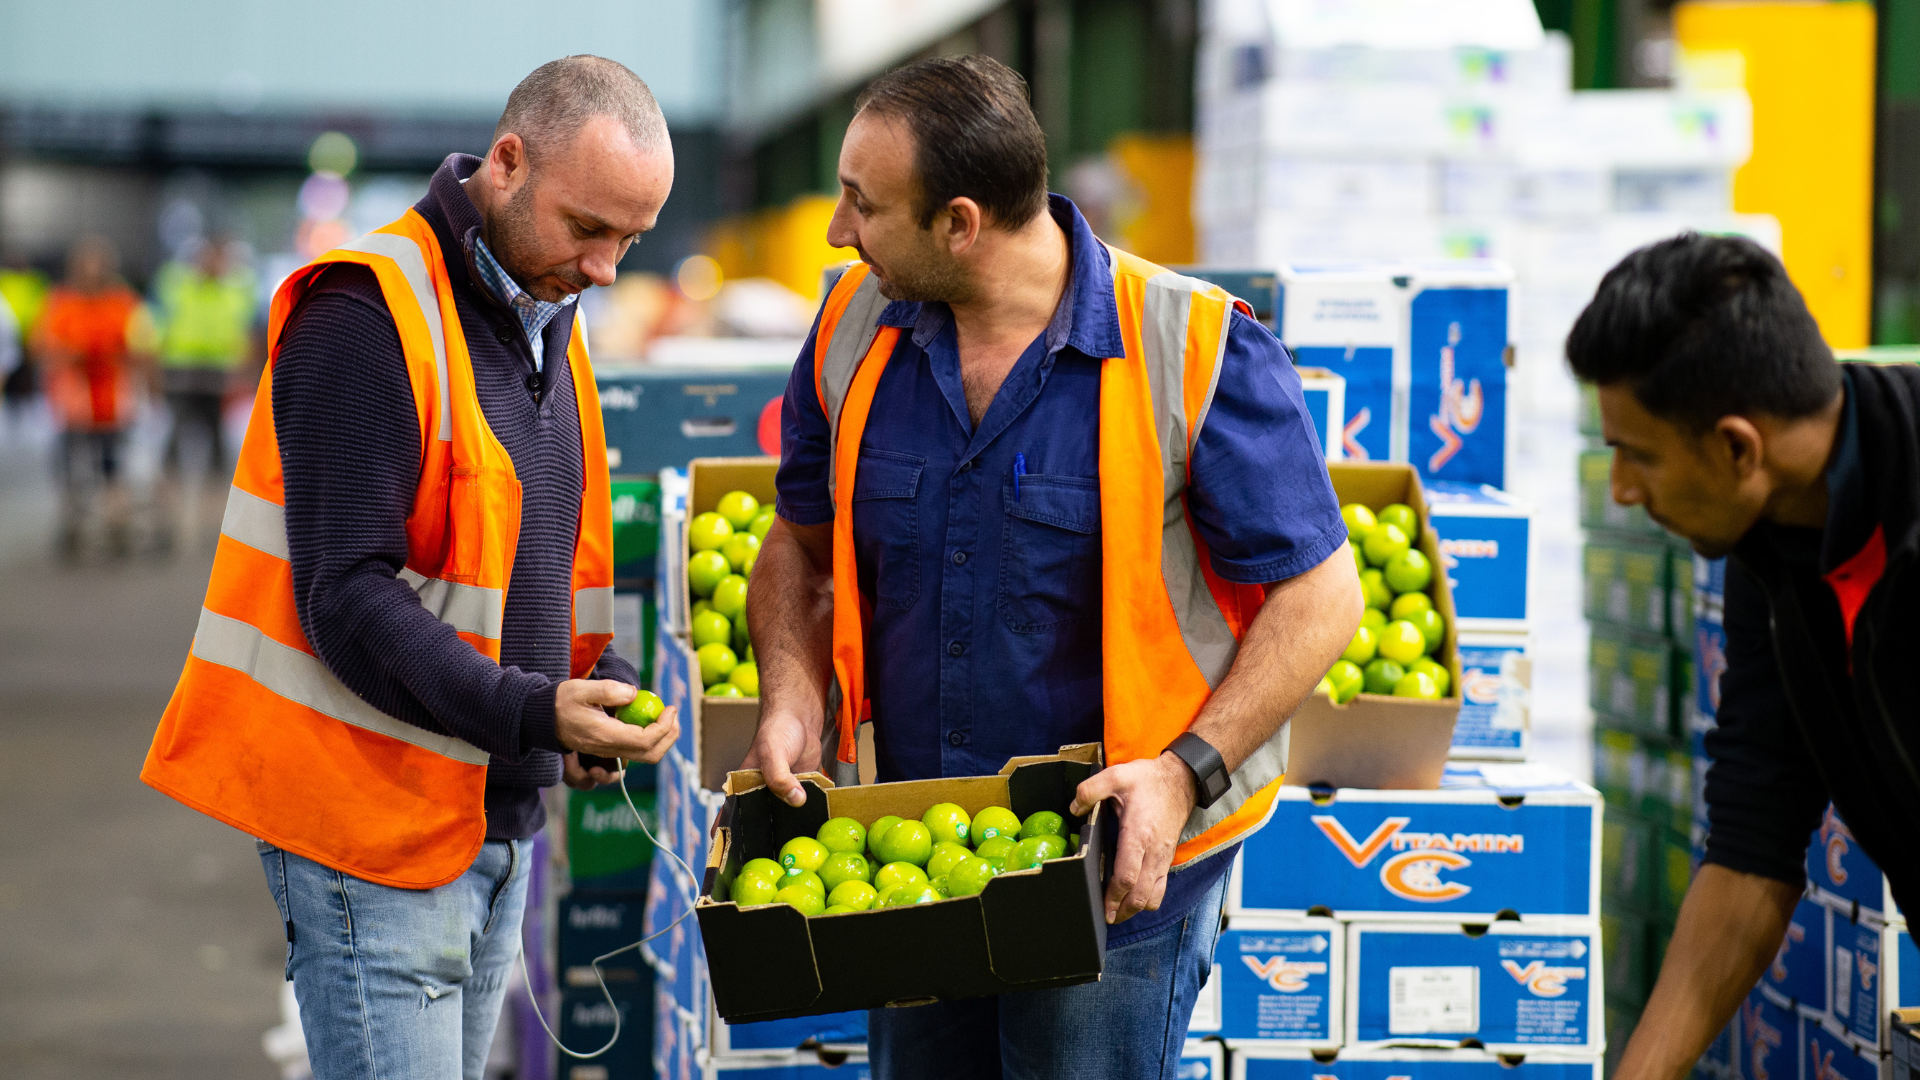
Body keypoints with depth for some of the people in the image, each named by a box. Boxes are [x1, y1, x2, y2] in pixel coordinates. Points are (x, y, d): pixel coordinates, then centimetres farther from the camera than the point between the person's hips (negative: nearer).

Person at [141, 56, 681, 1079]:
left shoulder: (548, 323, 13)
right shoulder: (368, 318, -16)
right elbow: (345, 596, -22)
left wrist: (604, 682, 3)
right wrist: (528, 712, -29)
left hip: (496, 820, 9)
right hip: (375, 817, -9)